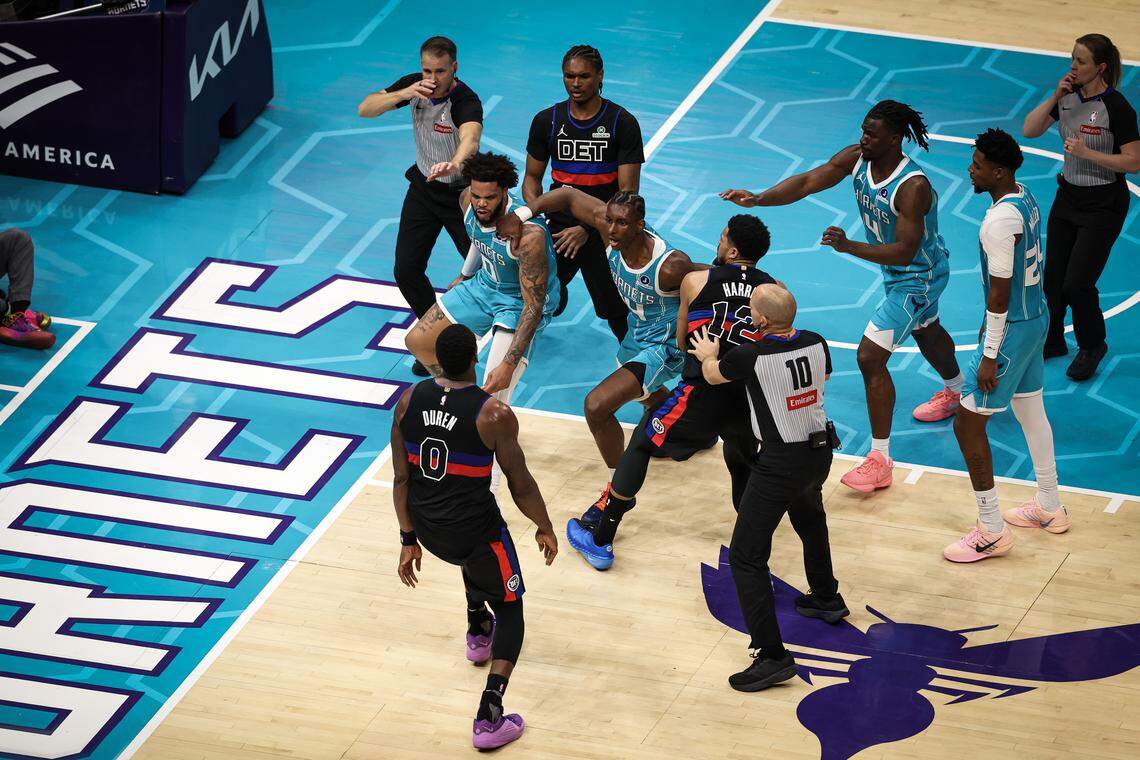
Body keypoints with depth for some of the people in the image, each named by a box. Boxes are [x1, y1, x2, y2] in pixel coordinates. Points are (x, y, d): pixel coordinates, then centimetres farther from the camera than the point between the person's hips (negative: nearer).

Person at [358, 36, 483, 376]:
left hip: (462, 191, -5)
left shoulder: (466, 101, -31)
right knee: (407, 270, 0)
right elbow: (365, 109, -13)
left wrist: (454, 163, -76)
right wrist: (403, 94, -31)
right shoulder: (415, 85, -12)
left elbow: (470, 138, -53)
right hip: (424, 187, 5)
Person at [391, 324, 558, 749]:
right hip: (475, 529, -5)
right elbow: (520, 484, -10)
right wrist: (544, 527, 9)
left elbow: (401, 478, 1)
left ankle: (477, 632, 58)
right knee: (509, 610, 15)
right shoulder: (493, 415, -20)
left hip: (426, 526, 5)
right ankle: (489, 718, 1)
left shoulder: (409, 402, -7)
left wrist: (409, 540, 12)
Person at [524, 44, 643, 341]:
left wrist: (588, 230, -20)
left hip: (605, 229, -3)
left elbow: (628, 192, -9)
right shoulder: (546, 121, 3)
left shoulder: (623, 124, -7)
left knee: (616, 311, -2)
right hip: (559, 226, 3)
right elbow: (532, 178, 12)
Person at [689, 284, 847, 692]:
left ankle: (772, 655, -9)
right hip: (820, 450, 7)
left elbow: (712, 375, 1)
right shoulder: (816, 344, -6)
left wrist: (708, 356, 26)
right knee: (810, 521, 37)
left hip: (780, 463, -7)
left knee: (746, 557, -3)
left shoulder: (750, 357, -22)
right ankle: (827, 599, 56)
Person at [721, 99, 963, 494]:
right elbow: (806, 182, -22)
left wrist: (849, 246, -48)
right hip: (896, 270, 9)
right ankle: (955, 392, 66)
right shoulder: (856, 159, -16)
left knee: (870, 357, -16)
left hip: (918, 277, -9)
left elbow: (905, 253, -38)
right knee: (925, 331, 35)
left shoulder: (913, 187, -37)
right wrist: (758, 199, -37)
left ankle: (880, 461, -9)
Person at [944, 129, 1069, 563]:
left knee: (968, 424, -1)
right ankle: (1049, 508, 39)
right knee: (1031, 413, 24)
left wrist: (990, 356, -19)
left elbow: (999, 292, -25)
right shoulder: (1026, 199, 3)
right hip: (1037, 318, 10)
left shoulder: (1000, 220, -27)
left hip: (1012, 329, -10)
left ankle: (992, 533, 5)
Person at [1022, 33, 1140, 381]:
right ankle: (1052, 341, 32)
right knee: (1053, 276, 12)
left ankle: (1092, 346, 19)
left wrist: (1086, 152, -27)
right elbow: (1029, 130, -2)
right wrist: (1055, 97, -15)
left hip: (1103, 205, -7)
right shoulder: (1068, 94, -1)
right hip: (1068, 194, 7)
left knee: (1077, 284, -6)